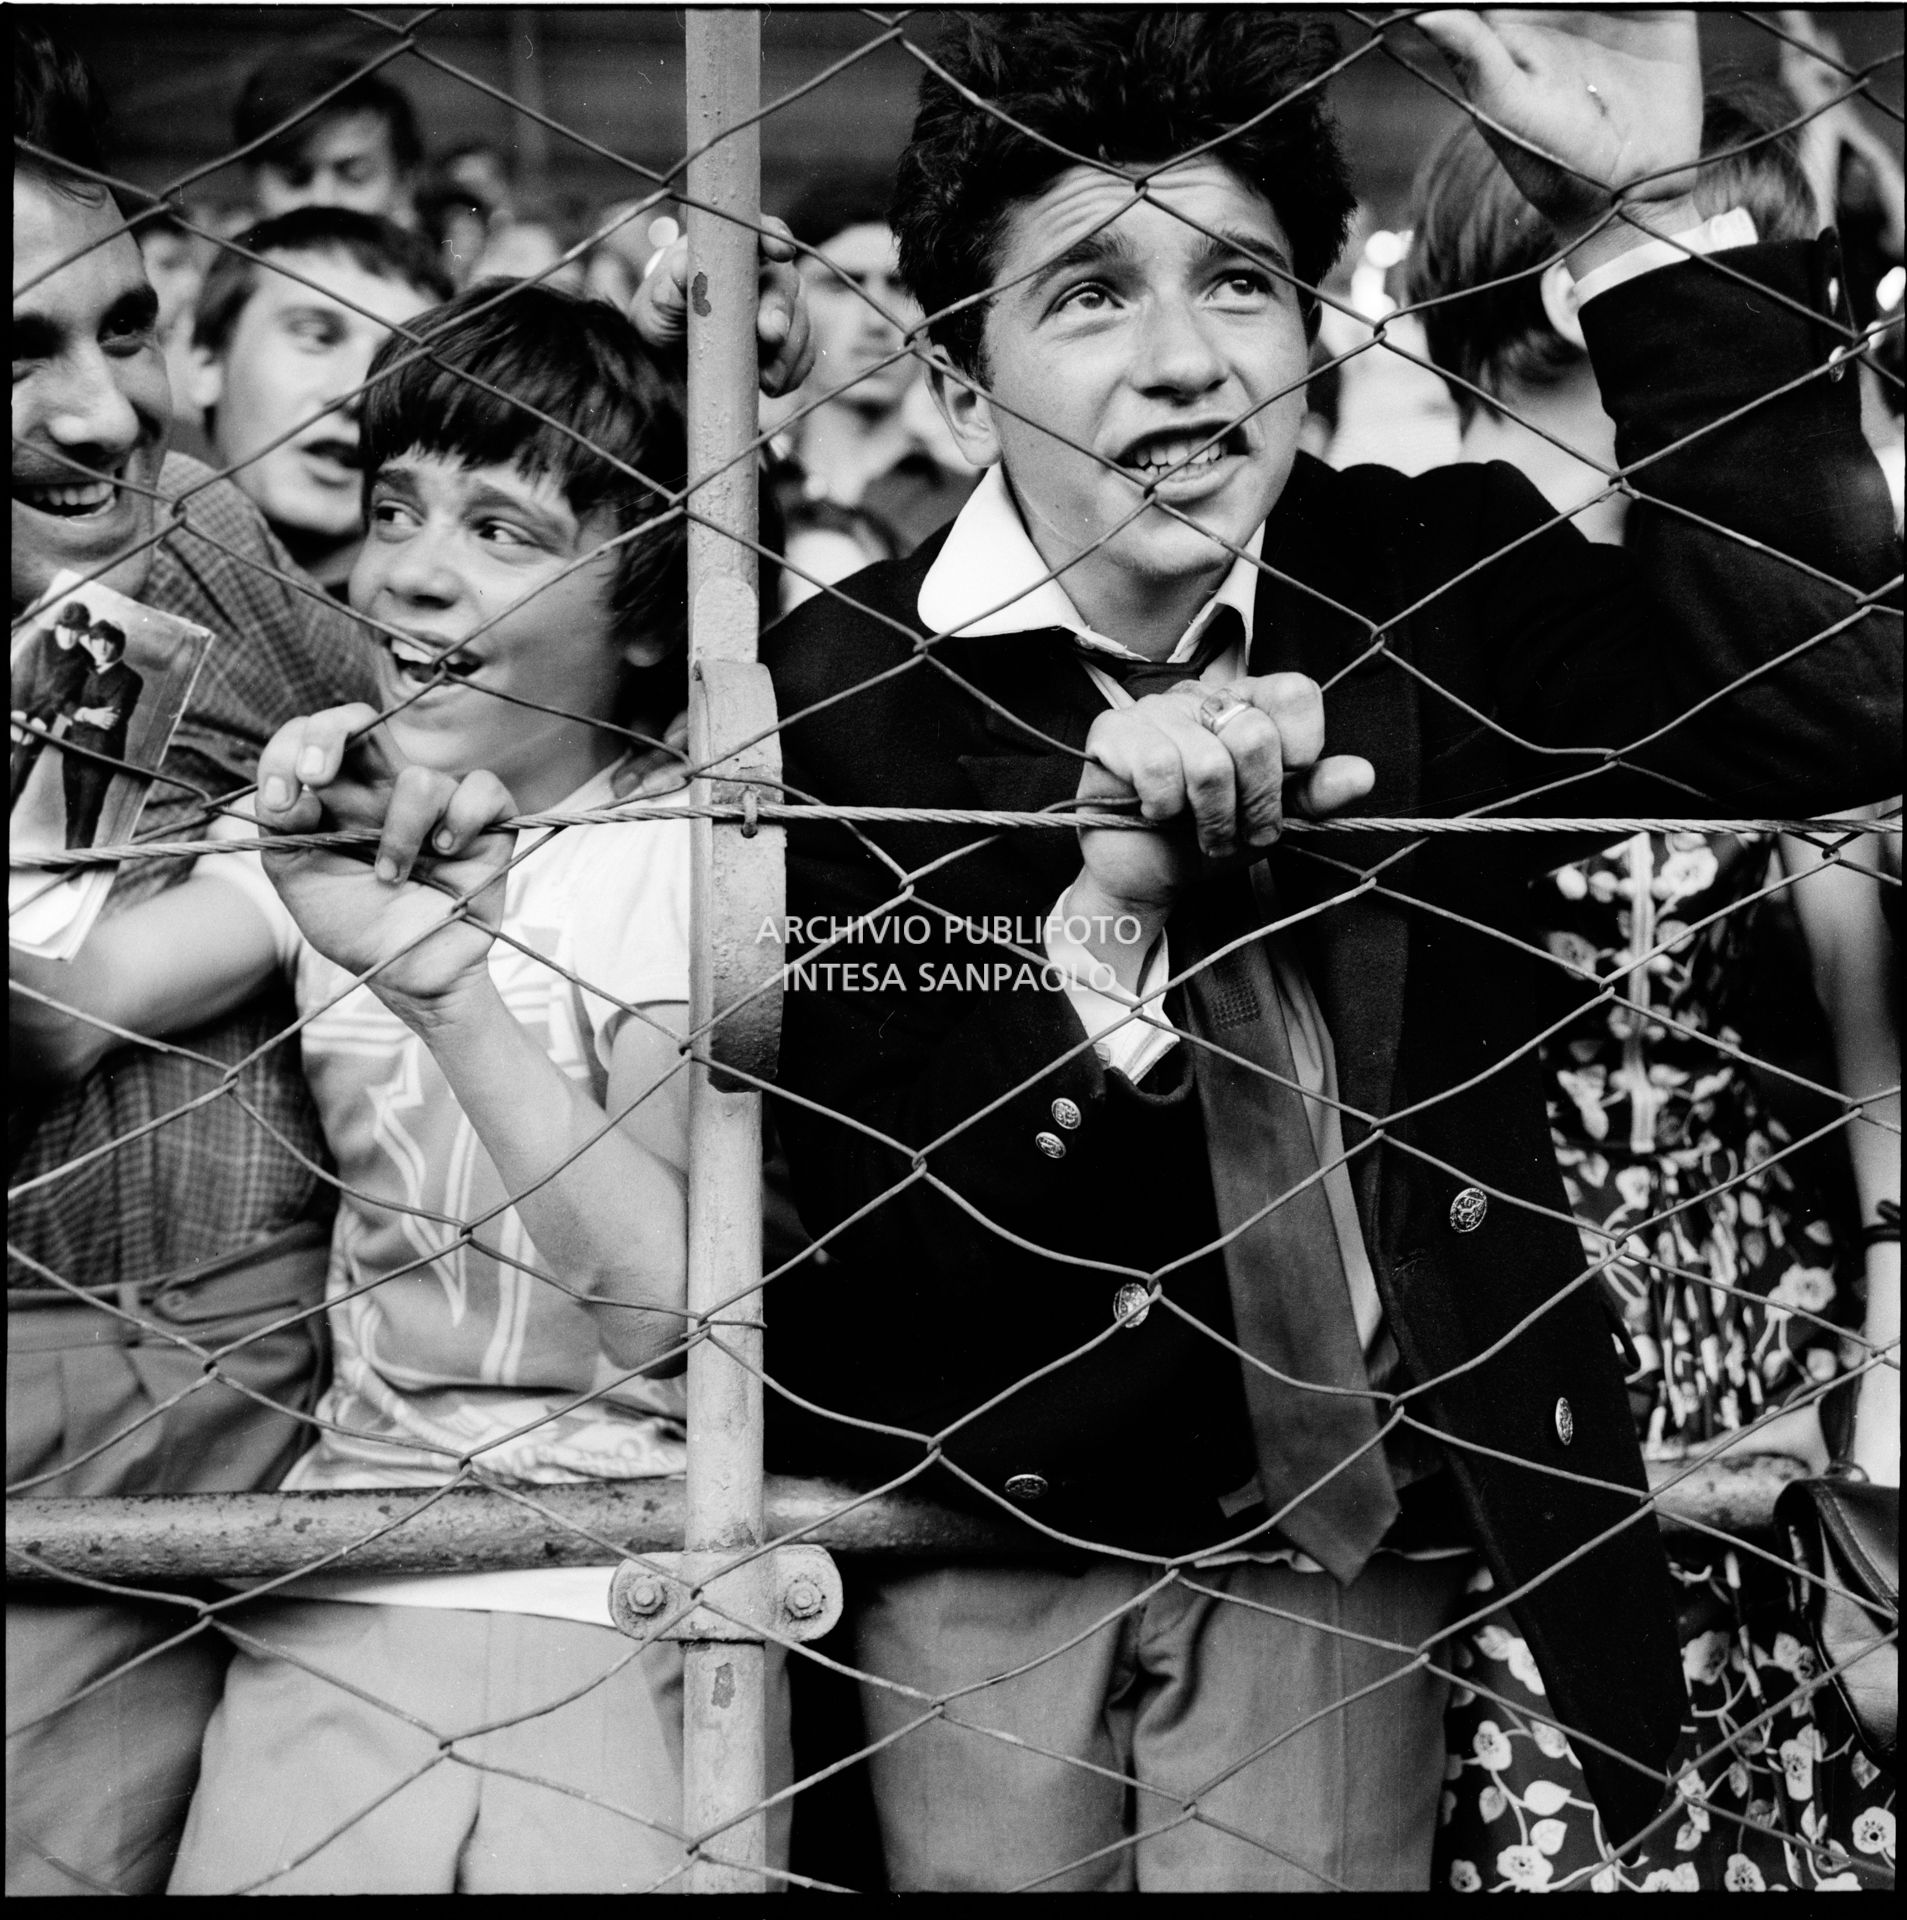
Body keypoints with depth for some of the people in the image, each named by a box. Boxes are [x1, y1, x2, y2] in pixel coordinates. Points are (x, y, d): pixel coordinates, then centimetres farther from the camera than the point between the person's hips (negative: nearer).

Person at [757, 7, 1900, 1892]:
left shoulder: (1425, 589, -7)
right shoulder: (841, 689, -13)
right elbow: (877, 1223, -16)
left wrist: (1642, 215, -26)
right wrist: (1110, 907, -33)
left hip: (1339, 1534, 1)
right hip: (976, 1540, 0)